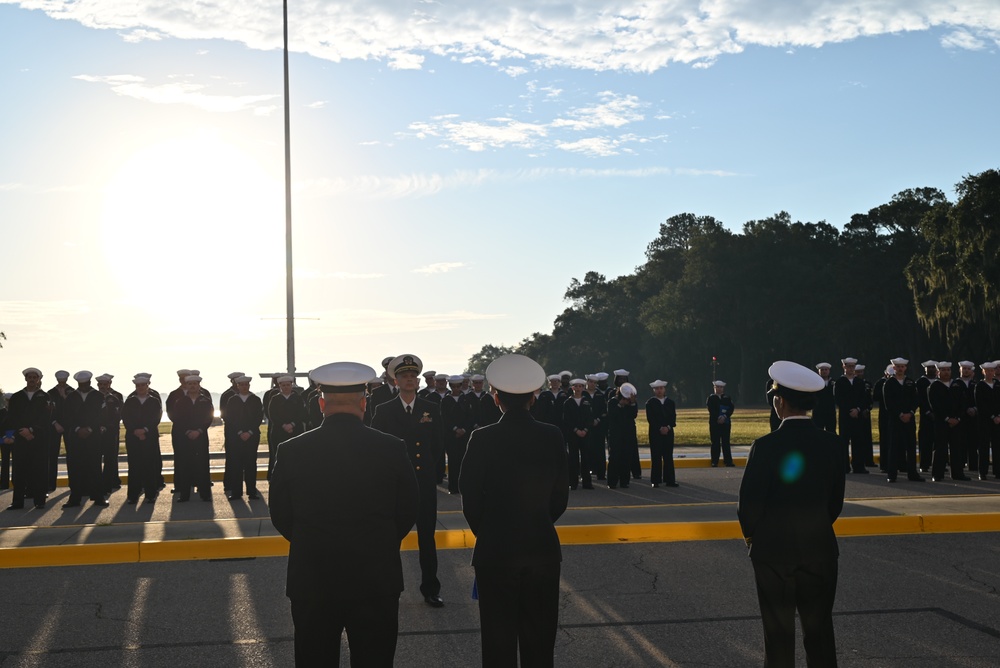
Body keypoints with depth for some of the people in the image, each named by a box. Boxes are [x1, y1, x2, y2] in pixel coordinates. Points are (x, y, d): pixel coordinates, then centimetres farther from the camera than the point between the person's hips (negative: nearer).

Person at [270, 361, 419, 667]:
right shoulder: (392, 449, -8)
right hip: (377, 582, 0)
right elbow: (407, 513, 1)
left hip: (312, 584, 0)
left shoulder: (291, 451, -8)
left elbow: (280, 516, 2)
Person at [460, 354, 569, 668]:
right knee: (540, 640, 14)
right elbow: (560, 497, 2)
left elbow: (471, 500, -7)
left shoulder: (482, 439, -12)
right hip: (543, 548, 3)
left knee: (499, 641, 7)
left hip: (495, 551, -3)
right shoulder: (552, 436, -4)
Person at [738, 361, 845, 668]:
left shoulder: (765, 446, -17)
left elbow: (749, 502, -12)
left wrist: (750, 534, 7)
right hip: (820, 549, 3)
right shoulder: (831, 444, -4)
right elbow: (836, 501, 5)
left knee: (779, 634, 7)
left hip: (773, 551, -3)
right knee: (820, 631, 12)